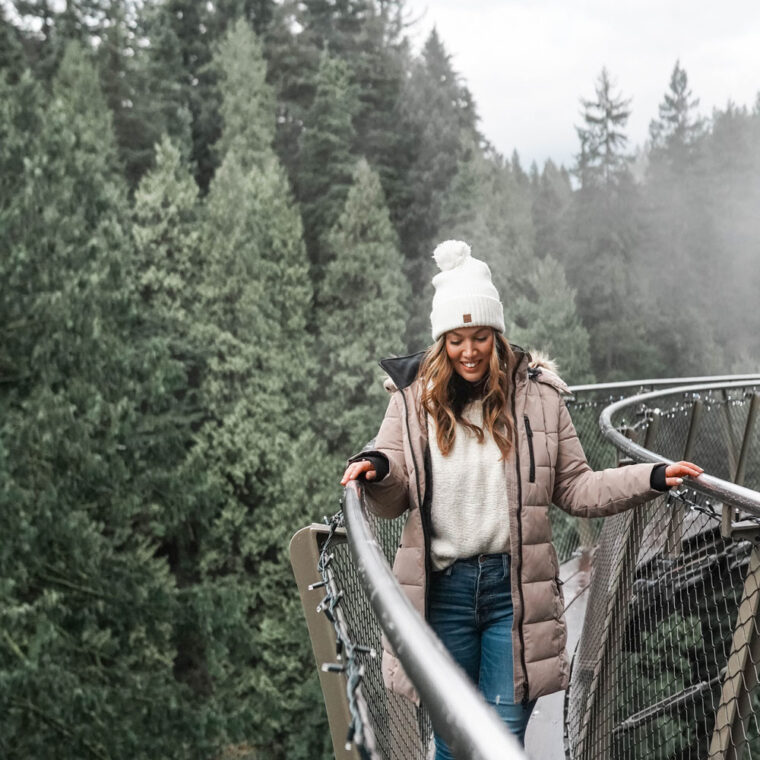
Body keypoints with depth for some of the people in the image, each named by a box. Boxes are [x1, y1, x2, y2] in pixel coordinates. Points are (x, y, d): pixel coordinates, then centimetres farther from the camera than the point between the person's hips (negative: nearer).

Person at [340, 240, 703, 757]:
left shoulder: (538, 395, 2)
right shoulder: (414, 399, 3)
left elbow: (575, 489, 6)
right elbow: (393, 501, 7)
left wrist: (651, 478, -6)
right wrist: (377, 471, -15)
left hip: (515, 587, 0)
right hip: (443, 588, 1)